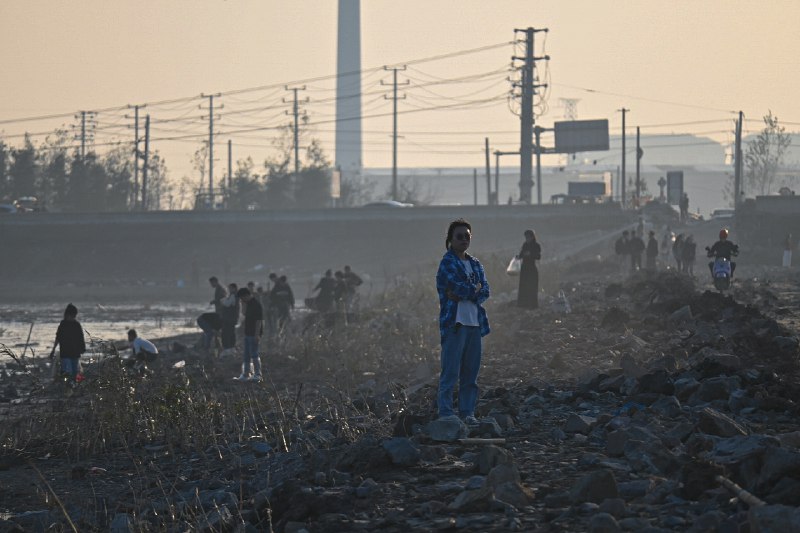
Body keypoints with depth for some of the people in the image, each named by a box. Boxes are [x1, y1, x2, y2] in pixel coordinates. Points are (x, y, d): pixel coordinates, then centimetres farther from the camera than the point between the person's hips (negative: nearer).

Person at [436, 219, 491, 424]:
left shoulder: (475, 264, 16)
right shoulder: (447, 263, -5)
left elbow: (485, 292, 4)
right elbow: (459, 286, -17)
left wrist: (463, 293, -10)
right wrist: (475, 289, 0)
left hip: (474, 323, 7)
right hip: (454, 322, -7)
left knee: (471, 372, 9)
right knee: (451, 371, -7)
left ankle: (467, 412, 14)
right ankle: (445, 413, -5)